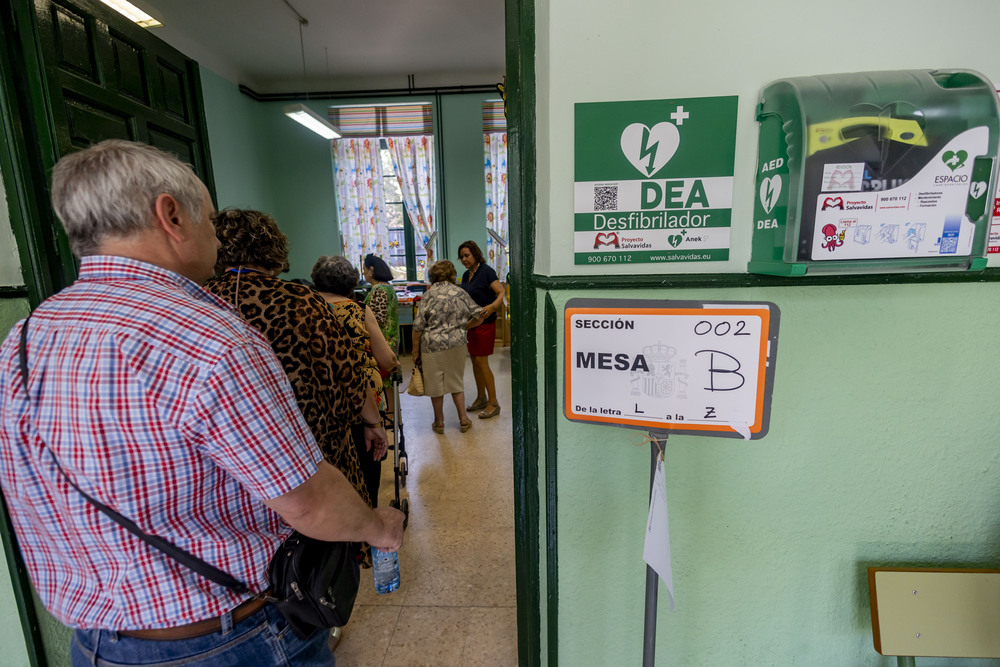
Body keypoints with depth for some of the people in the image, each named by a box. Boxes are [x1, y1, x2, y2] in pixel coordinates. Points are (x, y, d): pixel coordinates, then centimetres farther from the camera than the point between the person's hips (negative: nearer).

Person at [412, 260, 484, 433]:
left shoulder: (429, 294, -6)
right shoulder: (460, 292, 2)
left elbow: (418, 326, -8)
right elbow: (479, 317, 2)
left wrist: (415, 351, 0)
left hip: (432, 345, -3)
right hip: (456, 344, 3)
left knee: (435, 383, 12)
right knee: (456, 381, 19)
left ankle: (439, 422, 24)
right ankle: (463, 419, 22)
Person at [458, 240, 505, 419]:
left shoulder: (486, 271, -13)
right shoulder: (466, 275, 12)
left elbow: (502, 292, -20)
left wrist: (492, 306, -36)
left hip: (484, 323, -8)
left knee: (481, 362, -7)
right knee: (474, 360, 13)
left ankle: (493, 403, 3)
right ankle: (481, 398, 27)